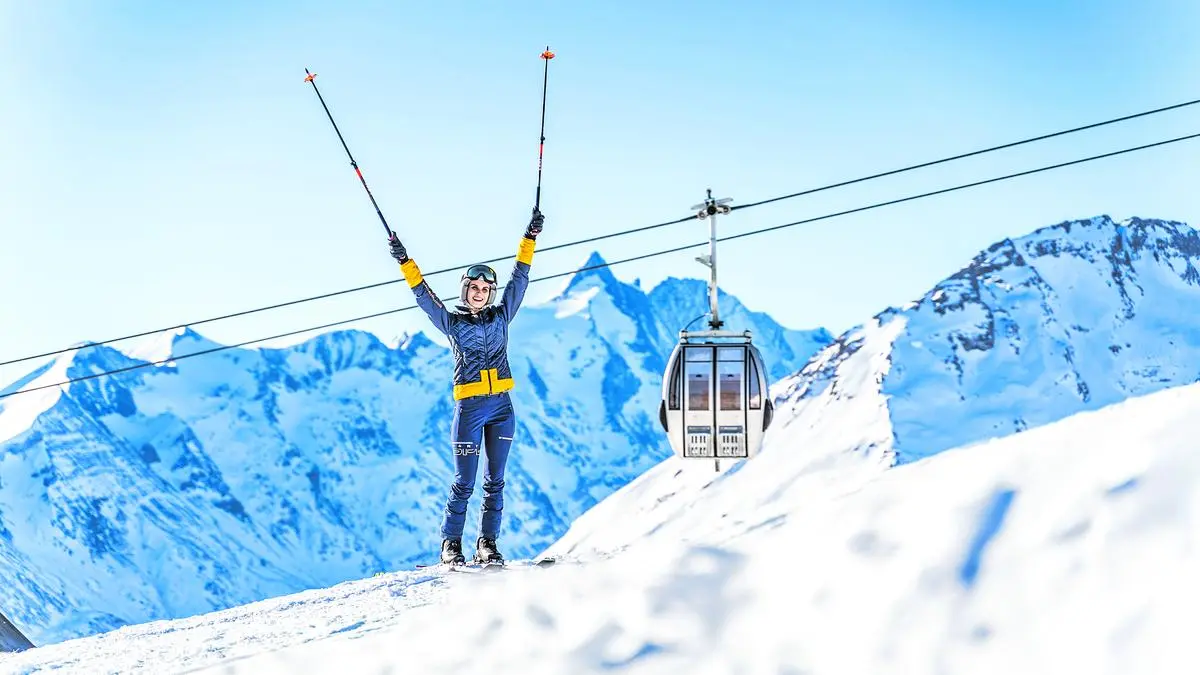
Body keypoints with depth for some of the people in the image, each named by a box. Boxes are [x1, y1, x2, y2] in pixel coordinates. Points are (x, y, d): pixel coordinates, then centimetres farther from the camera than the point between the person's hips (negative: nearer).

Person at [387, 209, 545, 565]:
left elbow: (520, 277, 10)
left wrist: (530, 238, 7)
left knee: (495, 480, 4)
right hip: (469, 408, -3)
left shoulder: (501, 315, 10)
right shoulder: (452, 322, 5)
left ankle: (487, 544, 10)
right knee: (464, 482, -2)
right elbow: (424, 295, 1)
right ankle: (451, 544, 7)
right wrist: (404, 262, -6)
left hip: (501, 406, 3)